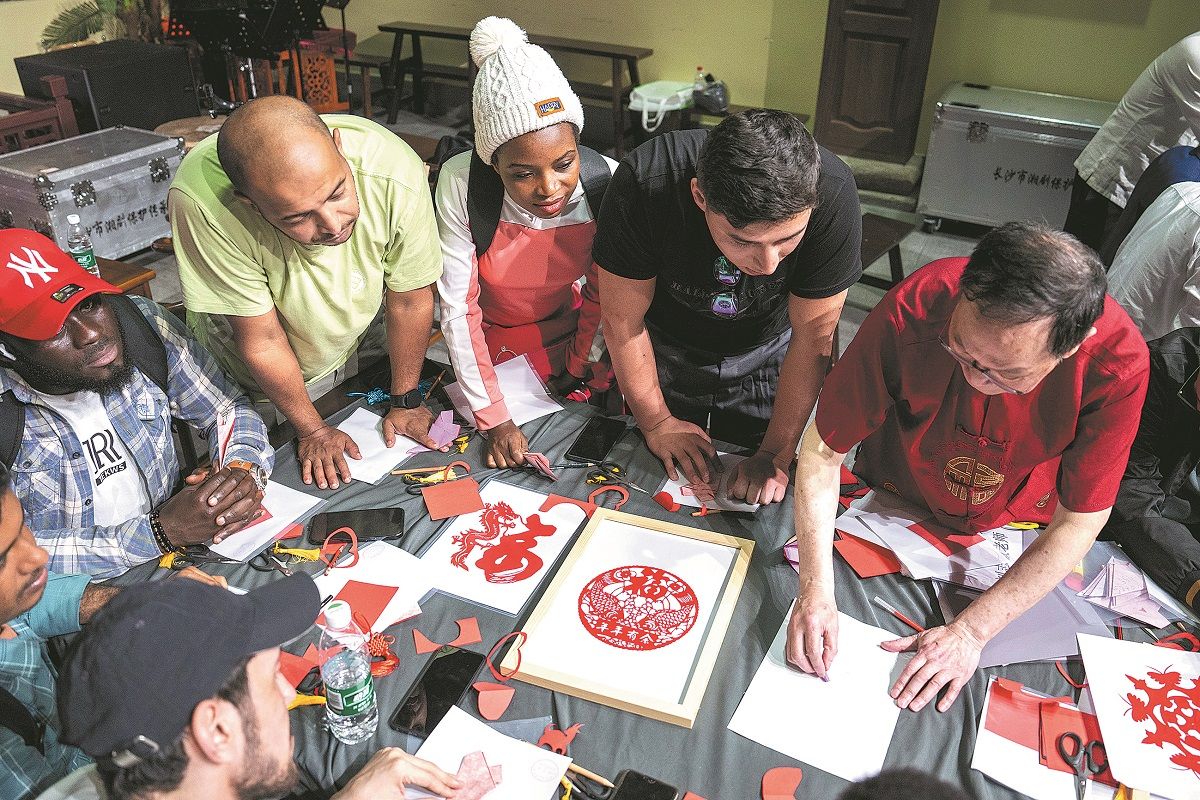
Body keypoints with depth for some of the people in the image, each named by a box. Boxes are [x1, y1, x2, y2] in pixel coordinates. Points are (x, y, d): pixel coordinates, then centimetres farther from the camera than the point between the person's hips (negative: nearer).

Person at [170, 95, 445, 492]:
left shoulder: (395, 174, -36)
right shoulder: (202, 201, -41)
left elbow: (409, 300, -19)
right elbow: (261, 339, -27)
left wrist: (406, 402, -7)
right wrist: (312, 430, -15)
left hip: (358, 347, 2)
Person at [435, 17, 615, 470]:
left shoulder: (606, 182, -28)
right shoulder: (460, 184, -32)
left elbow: (601, 292, -12)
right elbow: (457, 306, -25)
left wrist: (582, 371, -2)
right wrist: (493, 418, -24)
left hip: (565, 331, 1)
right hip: (487, 342, -1)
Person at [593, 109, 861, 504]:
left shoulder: (831, 194, -36)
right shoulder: (644, 184, -37)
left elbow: (813, 337, -24)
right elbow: (623, 320, -23)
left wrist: (776, 455, -18)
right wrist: (657, 423, -13)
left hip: (766, 353, 1)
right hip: (666, 346, 0)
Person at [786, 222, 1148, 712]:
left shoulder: (1119, 363, -34)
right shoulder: (915, 309, -36)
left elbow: (1078, 524, -23)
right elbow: (823, 449, -26)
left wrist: (969, 633, -26)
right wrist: (816, 590, -34)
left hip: (1013, 528, 0)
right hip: (891, 502, 0)